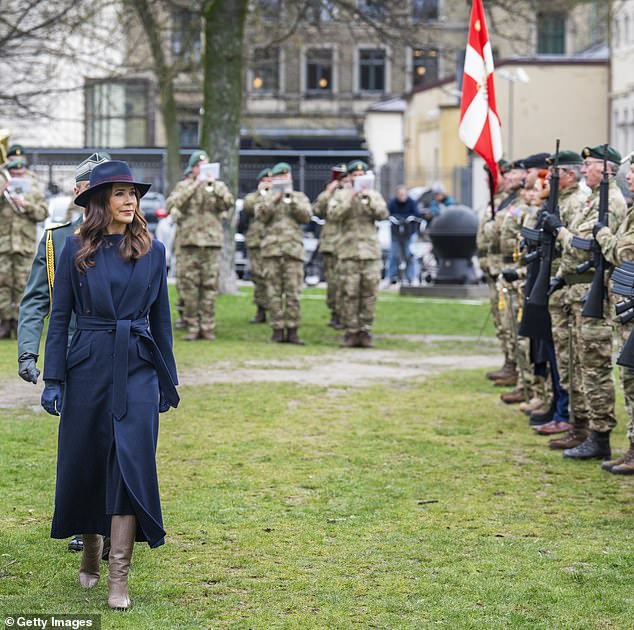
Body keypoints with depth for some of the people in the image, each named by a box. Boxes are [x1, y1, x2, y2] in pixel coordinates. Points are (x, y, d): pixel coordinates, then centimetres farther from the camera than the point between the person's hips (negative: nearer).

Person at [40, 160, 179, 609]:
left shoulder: (153, 251, 5)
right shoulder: (77, 249, 1)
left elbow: (161, 319, 10)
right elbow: (60, 315, 3)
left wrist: (168, 382, 11)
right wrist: (53, 379, -2)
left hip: (137, 369, 0)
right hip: (88, 366, 0)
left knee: (131, 463, -11)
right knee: (85, 462, 9)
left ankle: (119, 579, -11)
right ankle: (91, 554, 33)